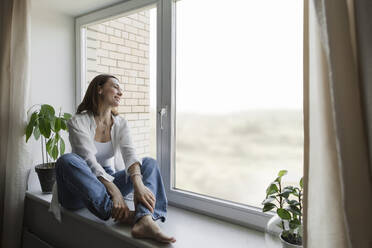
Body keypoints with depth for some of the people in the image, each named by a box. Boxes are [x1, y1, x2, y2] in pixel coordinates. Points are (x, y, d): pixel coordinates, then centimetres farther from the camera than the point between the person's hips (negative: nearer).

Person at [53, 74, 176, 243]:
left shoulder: (120, 123, 3)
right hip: (82, 189, -4)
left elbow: (129, 153, -15)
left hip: (110, 181, 4)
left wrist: (138, 183, -34)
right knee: (67, 160, -33)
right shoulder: (78, 122, -10)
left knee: (150, 163, -14)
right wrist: (114, 191, -37)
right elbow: (89, 161, -22)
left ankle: (144, 220, -42)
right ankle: (125, 216, -38)